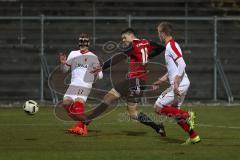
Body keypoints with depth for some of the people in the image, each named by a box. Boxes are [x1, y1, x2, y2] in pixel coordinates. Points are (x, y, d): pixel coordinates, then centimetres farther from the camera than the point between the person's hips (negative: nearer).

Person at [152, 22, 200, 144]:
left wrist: (176, 84, -27)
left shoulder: (171, 46, -13)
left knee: (158, 108, -7)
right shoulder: (171, 45, 18)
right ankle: (193, 136, 14)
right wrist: (160, 81, 28)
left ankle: (187, 115, -12)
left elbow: (182, 64, -24)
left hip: (179, 85, -10)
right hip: (181, 84, 10)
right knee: (174, 112, 15)